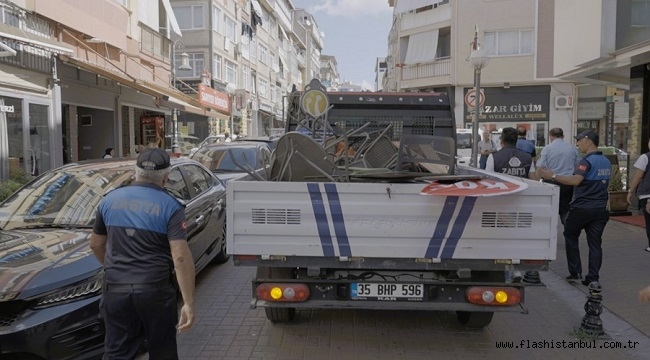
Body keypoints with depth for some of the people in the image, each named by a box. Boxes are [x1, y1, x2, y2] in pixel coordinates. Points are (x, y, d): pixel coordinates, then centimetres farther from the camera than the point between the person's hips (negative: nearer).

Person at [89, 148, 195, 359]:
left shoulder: (110, 200, 6)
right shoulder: (170, 207, -8)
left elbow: (96, 245, 17)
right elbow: (180, 257, -17)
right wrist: (189, 303, -15)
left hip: (115, 290, 3)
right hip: (155, 291, -3)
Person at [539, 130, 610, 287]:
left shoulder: (587, 161, -15)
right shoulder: (606, 162, 12)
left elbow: (575, 180, -28)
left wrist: (553, 176, -26)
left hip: (582, 208, -7)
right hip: (600, 208, 7)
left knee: (570, 237, 12)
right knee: (595, 243, 7)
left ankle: (575, 272, 11)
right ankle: (593, 278, 6)